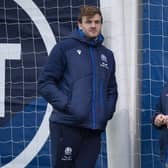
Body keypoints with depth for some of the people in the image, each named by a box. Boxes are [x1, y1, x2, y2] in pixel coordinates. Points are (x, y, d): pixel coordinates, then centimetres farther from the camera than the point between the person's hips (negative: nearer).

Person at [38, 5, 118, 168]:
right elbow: (45, 83, -4)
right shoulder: (65, 47, 0)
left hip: (95, 128, 5)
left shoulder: (107, 55, 16)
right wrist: (67, 105, -14)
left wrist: (107, 111, 7)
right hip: (66, 124, -4)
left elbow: (111, 89, 25)